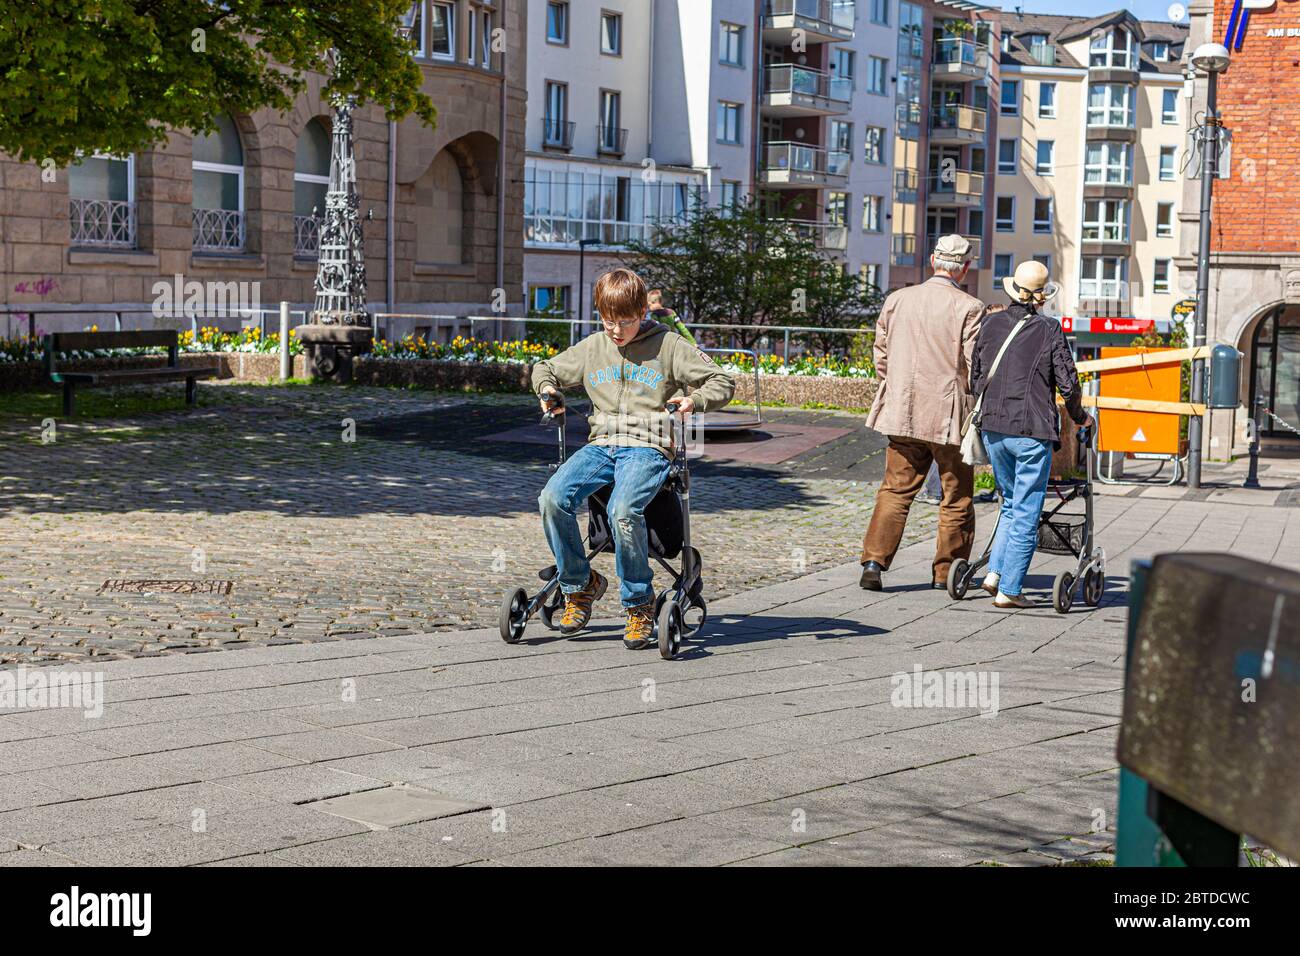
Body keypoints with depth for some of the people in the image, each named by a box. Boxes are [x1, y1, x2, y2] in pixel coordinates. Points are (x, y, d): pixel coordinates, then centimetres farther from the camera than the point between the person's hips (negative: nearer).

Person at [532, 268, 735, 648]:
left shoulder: (668, 345, 4)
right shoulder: (592, 348, 16)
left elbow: (722, 381, 4)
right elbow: (546, 368, 30)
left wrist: (694, 400, -16)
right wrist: (547, 389, 7)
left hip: (647, 447, -4)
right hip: (601, 445, 4)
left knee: (623, 510, -34)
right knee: (553, 497, -24)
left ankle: (639, 604, -14)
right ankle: (579, 584, -3)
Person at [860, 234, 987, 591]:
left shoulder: (897, 300, 4)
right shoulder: (969, 308, -10)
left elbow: (881, 357, 9)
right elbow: (976, 367, -10)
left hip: (902, 414, 4)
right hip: (950, 416, -4)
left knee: (895, 490, 9)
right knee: (957, 498, 10)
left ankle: (874, 561, -4)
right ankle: (945, 573, 16)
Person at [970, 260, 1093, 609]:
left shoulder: (991, 324, 5)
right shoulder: (1049, 330, -6)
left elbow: (976, 380, 11)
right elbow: (1068, 384, -5)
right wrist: (1080, 417, 13)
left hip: (993, 427, 4)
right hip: (1032, 431, -4)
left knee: (1011, 504, 21)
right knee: (1026, 513, 3)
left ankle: (995, 572, 10)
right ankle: (1009, 590, 3)